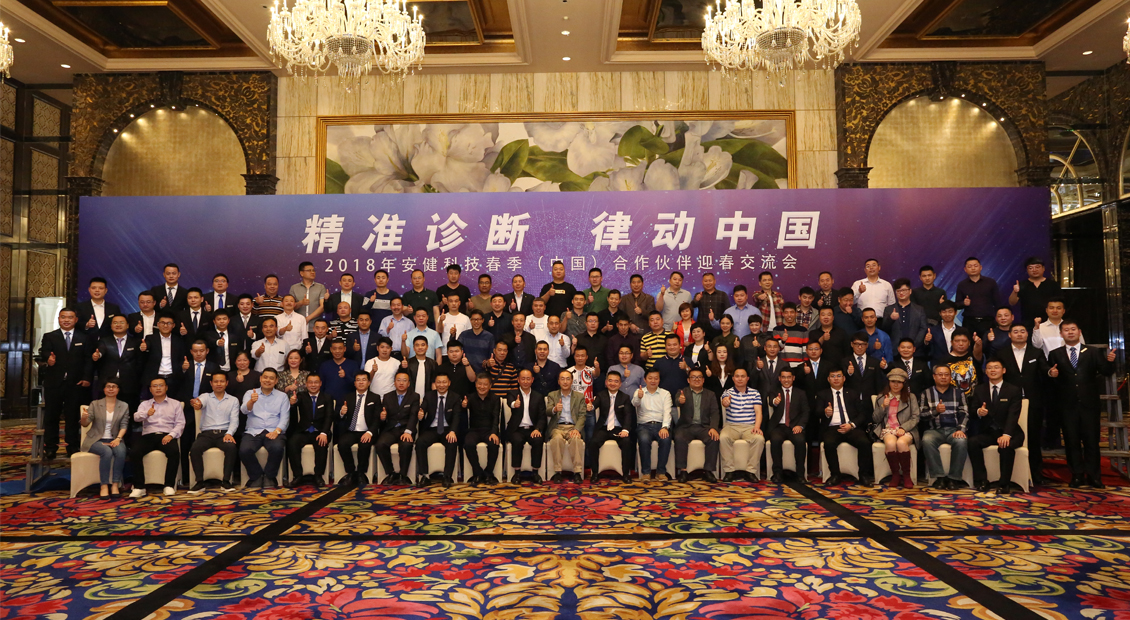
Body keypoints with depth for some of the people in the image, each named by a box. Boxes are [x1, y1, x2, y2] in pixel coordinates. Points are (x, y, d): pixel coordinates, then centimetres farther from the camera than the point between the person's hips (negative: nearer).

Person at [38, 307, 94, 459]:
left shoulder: (85, 338, 7)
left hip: (76, 384, -1)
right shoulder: (49, 337, 9)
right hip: (54, 383, 1)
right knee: (51, 416, 6)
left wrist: (87, 377, -11)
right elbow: (44, 353, -7)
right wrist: (48, 359, -30)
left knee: (73, 417, 5)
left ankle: (73, 447, 12)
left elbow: (88, 359, 1)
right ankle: (50, 448, 15)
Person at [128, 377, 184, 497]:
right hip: (148, 436, 2)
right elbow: (136, 417, -1)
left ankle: (169, 485, -25)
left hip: (166, 436, -2)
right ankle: (139, 487, -22)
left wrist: (171, 435, -13)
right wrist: (146, 413, -25)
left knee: (174, 452, -34)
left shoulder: (175, 404, 16)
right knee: (134, 452, -29)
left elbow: (180, 423, 7)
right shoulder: (145, 404, 19)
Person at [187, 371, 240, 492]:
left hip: (224, 433, 0)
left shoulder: (233, 400, 14)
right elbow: (200, 402, -14)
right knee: (195, 448, -29)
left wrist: (229, 433, -15)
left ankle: (225, 481, -22)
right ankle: (199, 482, -18)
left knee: (231, 447, -32)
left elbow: (234, 420, 5)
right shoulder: (206, 397, 12)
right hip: (206, 433, 1)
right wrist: (197, 404, -40)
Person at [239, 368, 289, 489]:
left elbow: (284, 417, 6)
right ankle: (256, 476, -4)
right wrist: (251, 401, -29)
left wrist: (277, 431, -13)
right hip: (253, 432, 1)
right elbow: (244, 410, -5)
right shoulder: (250, 394, 14)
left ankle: (270, 477, -8)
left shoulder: (282, 396, 15)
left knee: (277, 448, -34)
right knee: (244, 450, -30)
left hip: (274, 432, -1)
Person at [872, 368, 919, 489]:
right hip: (888, 429, 1)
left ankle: (906, 475, -18)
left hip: (906, 430, -1)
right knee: (890, 443, -35)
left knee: (901, 442, -36)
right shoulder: (881, 397, 15)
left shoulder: (911, 398, 12)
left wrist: (903, 428, -13)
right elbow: (875, 419, 12)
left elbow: (915, 418, 3)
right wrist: (883, 407, -5)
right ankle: (895, 474, -18)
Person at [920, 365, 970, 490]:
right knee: (927, 441, -34)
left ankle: (954, 478, -21)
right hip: (934, 430, 0)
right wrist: (935, 411, -16)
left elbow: (964, 414, 5)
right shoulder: (926, 393, 13)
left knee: (961, 441, -34)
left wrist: (961, 429, -13)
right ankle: (939, 477, -26)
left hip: (953, 429, 1)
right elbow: (921, 415, 3)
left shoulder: (958, 393, 16)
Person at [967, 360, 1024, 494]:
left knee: (1006, 446, -35)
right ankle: (981, 481, -20)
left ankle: (1004, 484, -21)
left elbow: (1013, 415, -13)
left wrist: (1006, 434, -29)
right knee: (972, 442, -28)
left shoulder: (1013, 390, 1)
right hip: (987, 432, 3)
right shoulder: (979, 390, 10)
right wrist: (978, 412, -23)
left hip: (1008, 432, -2)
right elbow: (972, 410, 5)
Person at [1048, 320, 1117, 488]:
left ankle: (1094, 476, 15)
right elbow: (1050, 373, 0)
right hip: (1068, 405, 1)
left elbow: (1105, 372, -4)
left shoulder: (1093, 352, 5)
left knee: (1091, 440, 5)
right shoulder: (1055, 354, 6)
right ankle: (1077, 476, 16)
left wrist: (1109, 361, -24)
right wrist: (1051, 373, -23)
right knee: (1072, 441, 7)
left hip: (1089, 404, 0)